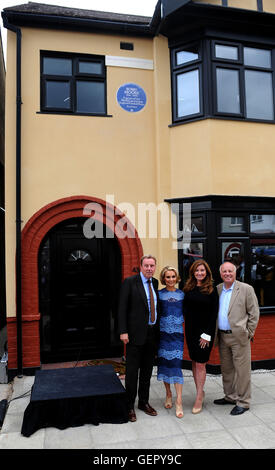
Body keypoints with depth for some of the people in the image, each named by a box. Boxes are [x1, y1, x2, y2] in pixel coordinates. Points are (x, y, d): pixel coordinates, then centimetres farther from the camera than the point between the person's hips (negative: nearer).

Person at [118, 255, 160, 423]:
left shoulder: (155, 283, 9)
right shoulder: (130, 282, -8)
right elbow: (122, 308, -10)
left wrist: (159, 330, 9)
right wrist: (123, 331, -16)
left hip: (153, 333, 5)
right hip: (136, 333, -5)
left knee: (147, 370, 16)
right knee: (132, 371, 5)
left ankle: (144, 402, 31)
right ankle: (130, 405, 20)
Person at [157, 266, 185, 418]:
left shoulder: (181, 294, 5)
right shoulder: (159, 294, 1)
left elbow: (185, 313, 12)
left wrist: (179, 321, -2)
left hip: (177, 332, 0)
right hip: (163, 332, 0)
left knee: (176, 364, -6)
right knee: (164, 362, 7)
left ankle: (179, 401, 0)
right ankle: (168, 394, 27)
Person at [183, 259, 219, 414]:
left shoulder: (212, 290, -7)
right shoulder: (188, 288, 4)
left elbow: (214, 313, -8)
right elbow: (185, 309, 9)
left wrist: (207, 334, -11)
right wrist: (187, 326, -2)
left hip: (205, 331, -4)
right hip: (191, 330, 4)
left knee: (200, 364, 0)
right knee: (194, 362, 12)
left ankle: (199, 398, 13)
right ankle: (200, 391, 28)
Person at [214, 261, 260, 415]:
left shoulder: (246, 289, -6)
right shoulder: (217, 289, 8)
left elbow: (254, 313, -4)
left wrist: (248, 333, -6)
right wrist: (215, 333, 8)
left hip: (239, 336, -5)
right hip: (222, 336, 5)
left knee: (242, 370, 2)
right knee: (226, 368, 16)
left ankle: (243, 402, 16)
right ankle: (230, 397, 32)